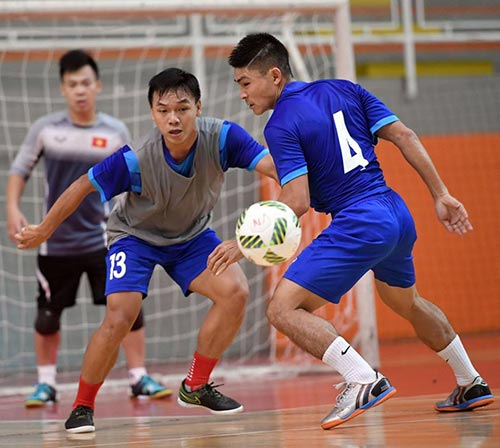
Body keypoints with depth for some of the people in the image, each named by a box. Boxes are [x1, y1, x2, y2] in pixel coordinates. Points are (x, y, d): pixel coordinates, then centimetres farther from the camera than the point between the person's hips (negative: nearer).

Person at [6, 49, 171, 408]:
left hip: (102, 238, 0)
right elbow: (20, 170, 4)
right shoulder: (46, 129, -5)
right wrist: (13, 209, -10)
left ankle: (139, 378, 0)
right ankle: (46, 383, 24)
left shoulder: (116, 132, -3)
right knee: (47, 315, 8)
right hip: (56, 240, 1)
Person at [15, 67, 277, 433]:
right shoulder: (137, 160, -33)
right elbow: (83, 186, -19)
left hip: (192, 235, 3)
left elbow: (274, 166, -38)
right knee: (119, 319, -22)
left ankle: (196, 386, 2)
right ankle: (82, 407, 2)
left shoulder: (222, 137, -29)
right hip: (136, 235, -3)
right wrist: (44, 231, -7)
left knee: (235, 292, -20)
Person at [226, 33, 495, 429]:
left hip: (358, 226, -9)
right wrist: (441, 195, 9)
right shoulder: (344, 90, 12)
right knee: (407, 303, 33)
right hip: (398, 216, 9)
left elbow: (297, 201, -17)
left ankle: (364, 381, -22)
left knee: (284, 309, -9)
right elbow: (404, 136, 7)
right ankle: (471, 385, 40)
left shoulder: (281, 125, -9)